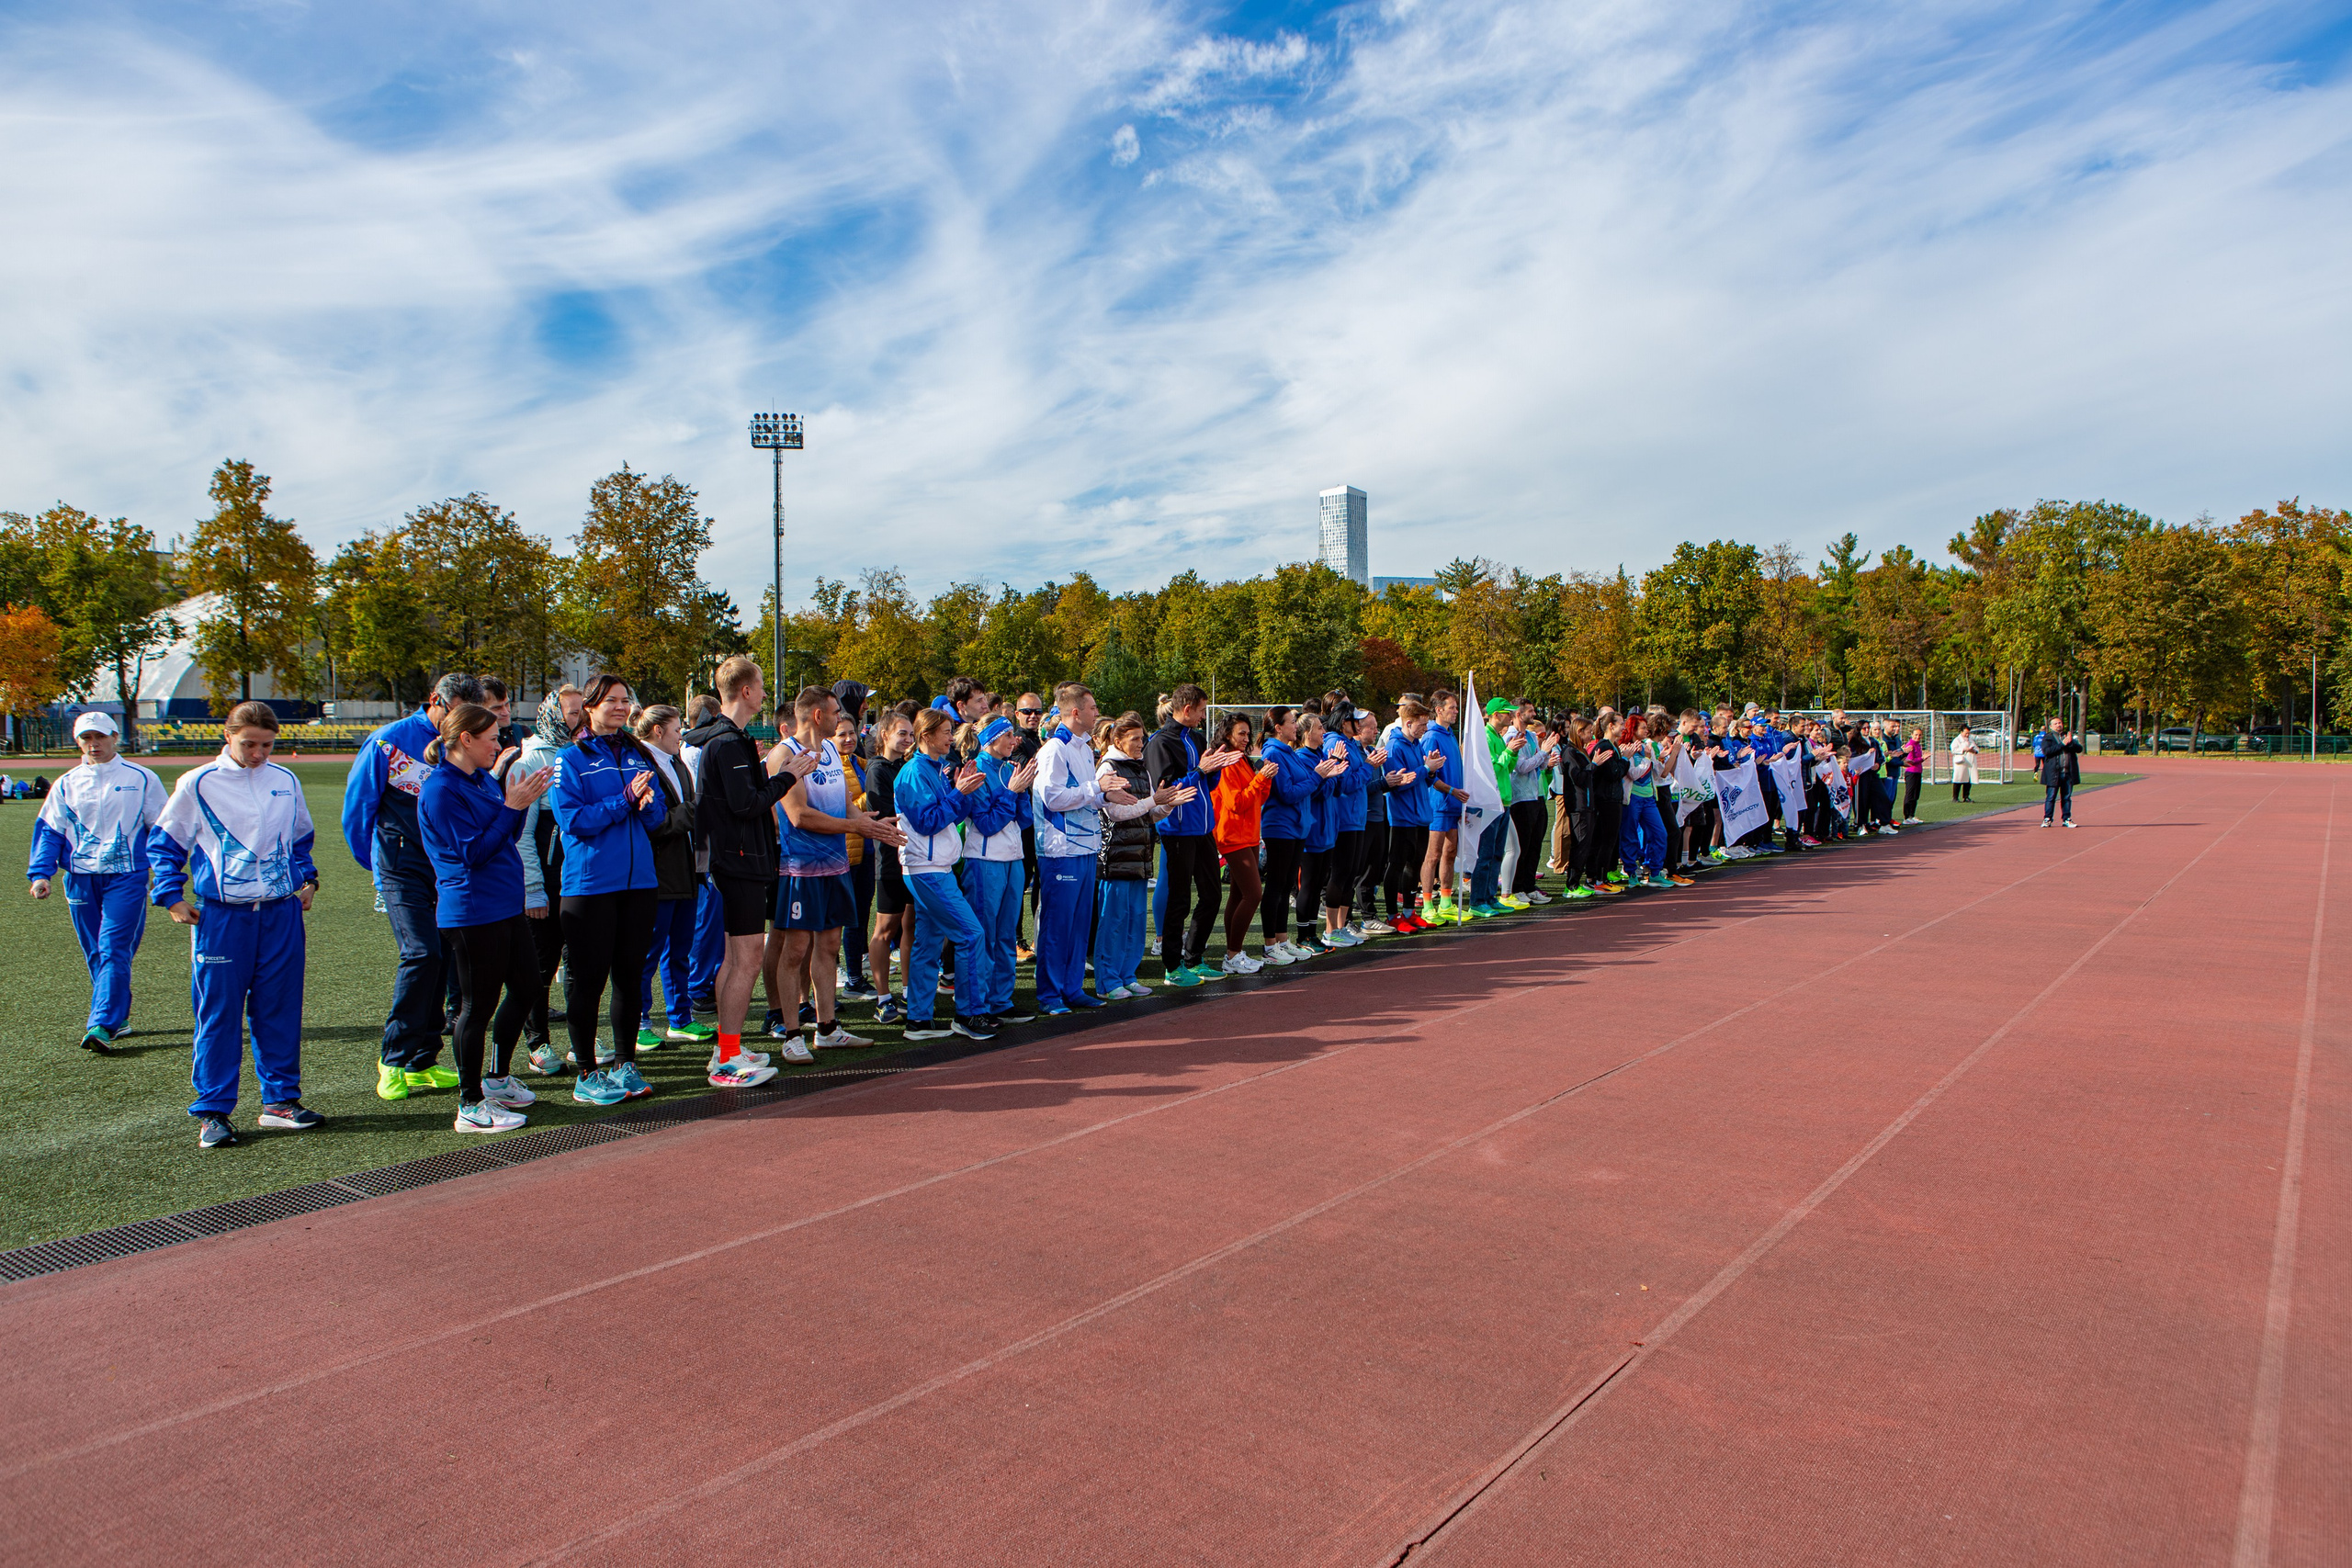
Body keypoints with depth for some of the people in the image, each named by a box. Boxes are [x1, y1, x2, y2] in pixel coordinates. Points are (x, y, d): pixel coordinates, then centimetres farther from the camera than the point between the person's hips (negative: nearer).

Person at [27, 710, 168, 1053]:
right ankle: (118, 1017, 21)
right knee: (95, 955, 9)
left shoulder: (140, 778, 3)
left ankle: (102, 1026, -16)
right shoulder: (67, 784, 9)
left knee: (114, 950, -13)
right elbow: (49, 830, 9)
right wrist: (41, 874, -2)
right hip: (80, 879, 4)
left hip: (126, 876, -3)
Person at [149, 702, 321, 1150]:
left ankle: (281, 1099, 18)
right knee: (218, 1015, 1)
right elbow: (163, 842, 7)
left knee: (279, 1010, 8)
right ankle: (213, 1112, 10)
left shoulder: (286, 782, 8)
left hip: (281, 912, 3)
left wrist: (307, 879, 13)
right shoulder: (197, 784, -1)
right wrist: (171, 896, 0)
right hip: (221, 916, -3)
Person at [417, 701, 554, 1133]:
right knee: (478, 1005, -2)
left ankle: (499, 1079, 32)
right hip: (471, 913, -9)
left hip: (506, 905, 9)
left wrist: (522, 801, 0)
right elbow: (472, 852, -18)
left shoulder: (483, 779, 12)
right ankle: (471, 1106, 9)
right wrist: (511, 807, -19)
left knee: (526, 984, 16)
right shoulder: (442, 790, -14)